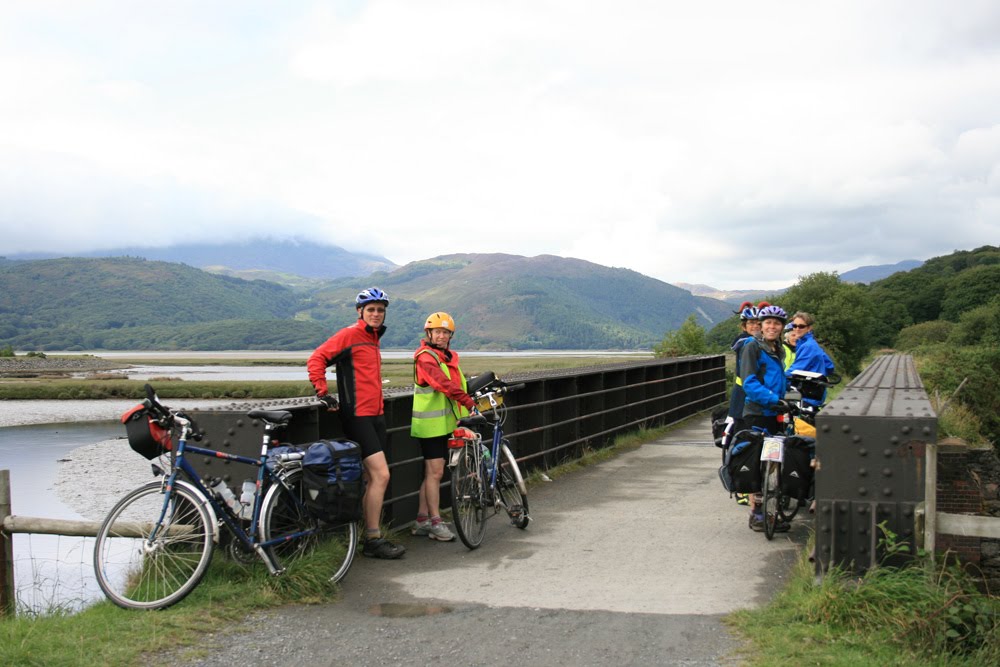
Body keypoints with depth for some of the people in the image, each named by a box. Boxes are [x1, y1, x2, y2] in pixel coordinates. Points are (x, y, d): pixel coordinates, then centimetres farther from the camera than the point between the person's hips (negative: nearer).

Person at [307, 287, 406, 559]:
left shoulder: (373, 338, 18)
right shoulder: (349, 334, -8)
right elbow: (316, 359, -15)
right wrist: (323, 393, -18)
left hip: (375, 415, 9)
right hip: (357, 416, -9)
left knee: (373, 479, 9)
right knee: (381, 475, -13)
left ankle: (371, 536, 17)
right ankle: (373, 540, -5)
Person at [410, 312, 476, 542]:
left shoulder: (449, 357, 17)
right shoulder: (426, 357, -13)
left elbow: (458, 383, 17)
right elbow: (444, 384, -26)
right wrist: (469, 402, -33)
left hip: (444, 422, 9)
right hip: (431, 423, -9)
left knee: (431, 472, 12)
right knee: (435, 472, -5)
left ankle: (422, 521, 19)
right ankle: (435, 522, 1)